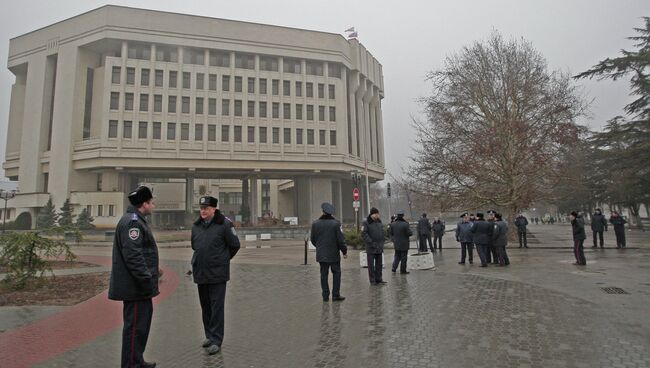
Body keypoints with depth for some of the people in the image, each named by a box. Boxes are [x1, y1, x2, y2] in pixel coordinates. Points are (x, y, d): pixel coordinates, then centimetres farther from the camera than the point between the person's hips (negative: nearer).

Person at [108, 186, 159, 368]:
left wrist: (148, 278, 22)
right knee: (135, 326, -1)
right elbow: (133, 255, -26)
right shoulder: (132, 222, -18)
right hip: (135, 286, -11)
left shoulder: (136, 220, 16)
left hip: (139, 285, 11)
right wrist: (146, 279, -24)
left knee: (143, 322, 21)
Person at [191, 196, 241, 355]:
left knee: (217, 308, 0)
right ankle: (209, 336, 31)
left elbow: (235, 245, -4)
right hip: (200, 273, 6)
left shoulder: (224, 224, -11)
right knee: (205, 307, 16)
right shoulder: (196, 226, 7)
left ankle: (216, 341, 9)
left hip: (217, 274, -6)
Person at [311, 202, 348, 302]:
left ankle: (325, 296, 13)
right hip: (334, 253, -3)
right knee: (336, 273, 9)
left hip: (321, 254, 3)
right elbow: (340, 239, -11)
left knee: (324, 274, 10)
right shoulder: (335, 223, -11)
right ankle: (335, 295, 8)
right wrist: (344, 251, 1)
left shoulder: (315, 223, -2)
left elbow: (312, 239, 5)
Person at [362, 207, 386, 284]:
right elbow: (363, 234, -15)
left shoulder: (379, 221, 10)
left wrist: (381, 245, 9)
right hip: (371, 248, -6)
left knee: (379, 264, 11)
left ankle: (378, 279, 20)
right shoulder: (366, 222, -9)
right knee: (371, 265, 2)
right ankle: (372, 280, 10)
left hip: (379, 247, 6)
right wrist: (371, 243, -19)